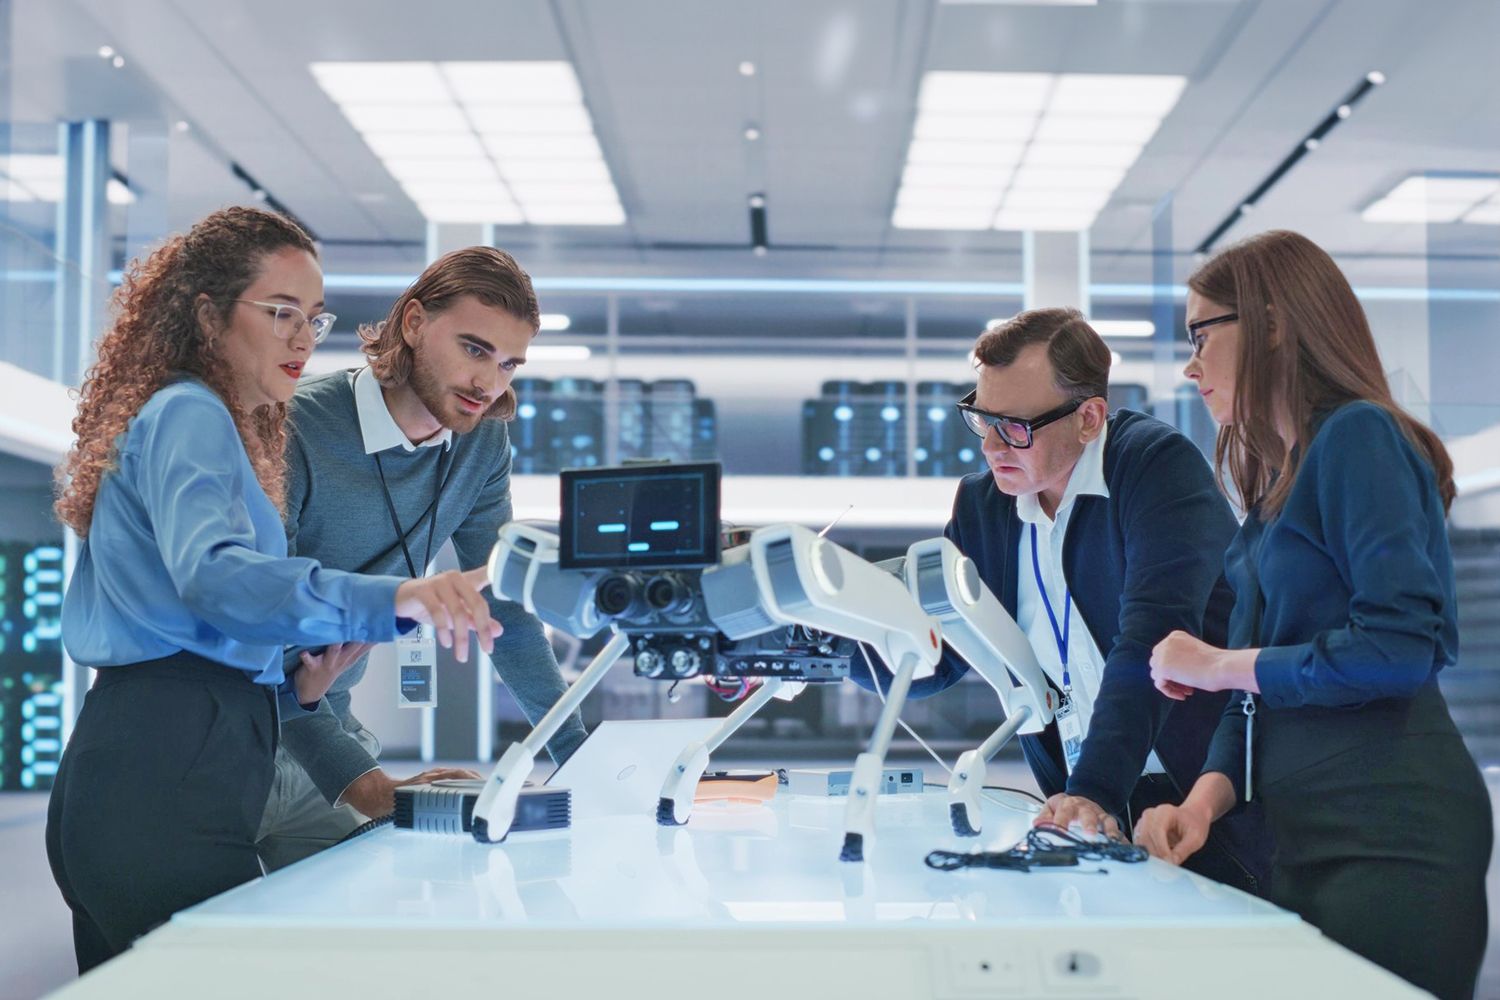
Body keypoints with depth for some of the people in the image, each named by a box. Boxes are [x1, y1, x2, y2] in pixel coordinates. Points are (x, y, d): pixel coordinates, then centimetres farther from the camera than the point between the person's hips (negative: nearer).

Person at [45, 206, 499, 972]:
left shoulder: (203, 420, 25)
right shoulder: (188, 415, -5)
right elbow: (209, 572, -27)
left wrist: (295, 687, 11)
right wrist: (394, 599, -39)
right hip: (163, 784, -10)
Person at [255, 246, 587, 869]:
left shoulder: (481, 443, -2)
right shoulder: (292, 428, -22)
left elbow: (502, 604, 5)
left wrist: (579, 755, -2)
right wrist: (359, 782, -33)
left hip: (328, 725, 6)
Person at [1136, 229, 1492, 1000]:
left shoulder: (1358, 434, -8)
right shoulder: (1279, 480, 17)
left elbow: (1400, 644, -20)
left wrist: (1220, 666, -10)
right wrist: (1209, 793, -2)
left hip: (1390, 834, -8)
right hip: (1303, 834, 8)